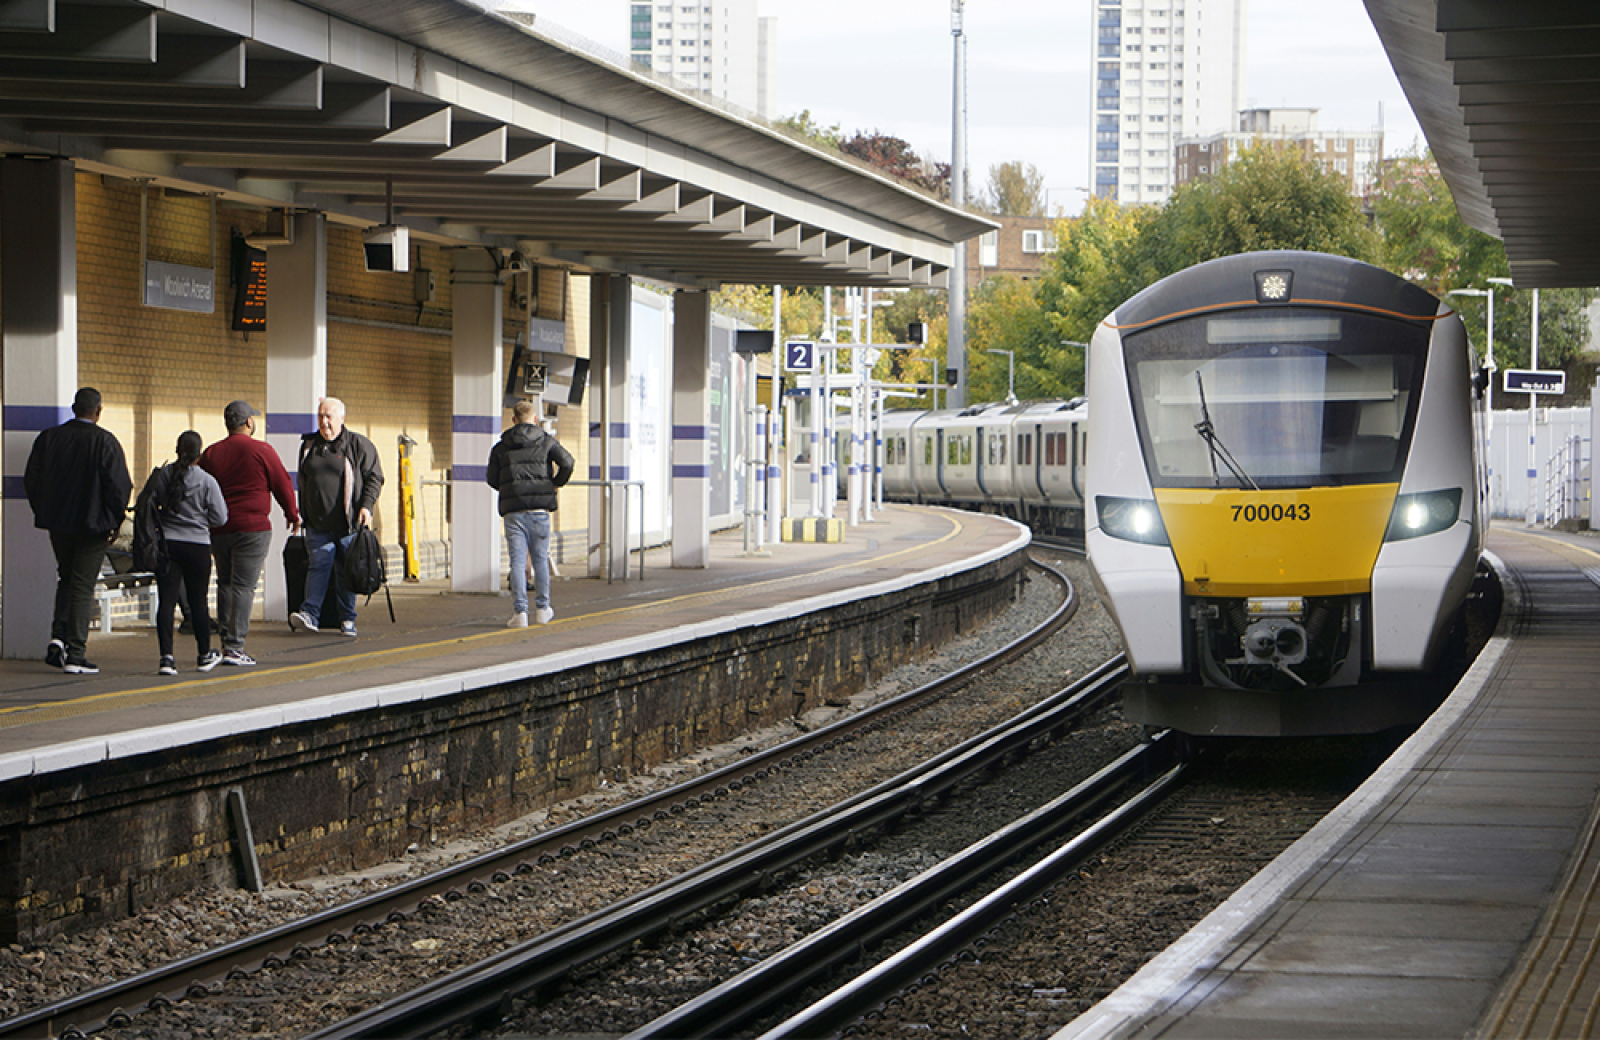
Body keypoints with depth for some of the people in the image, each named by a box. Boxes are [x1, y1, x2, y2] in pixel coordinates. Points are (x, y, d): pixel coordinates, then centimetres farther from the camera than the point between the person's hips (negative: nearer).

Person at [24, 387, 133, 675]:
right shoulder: (105, 441, -12)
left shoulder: (47, 438, 1)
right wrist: (114, 522, -1)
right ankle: (75, 655, -2)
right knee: (82, 587, 0)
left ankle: (58, 637, 4)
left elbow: (31, 480, 7)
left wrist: (45, 513, 16)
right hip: (93, 525, -4)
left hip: (58, 524, 4)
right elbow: (119, 486, -14)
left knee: (66, 580, 21)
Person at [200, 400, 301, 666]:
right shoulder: (261, 451, -3)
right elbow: (282, 485, 2)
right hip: (253, 527, -4)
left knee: (224, 583, 17)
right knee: (243, 586, -5)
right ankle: (235, 647, -9)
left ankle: (225, 639, 16)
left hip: (218, 530, 4)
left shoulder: (210, 454, 8)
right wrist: (292, 515, 19)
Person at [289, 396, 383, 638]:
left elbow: (374, 478, 1)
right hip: (317, 524, 3)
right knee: (319, 565, -8)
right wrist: (300, 513, 17)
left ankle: (347, 620, 7)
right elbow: (302, 482, 22)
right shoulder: (309, 445, 13)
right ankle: (310, 614, -14)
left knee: (346, 571, 2)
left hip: (348, 525, -3)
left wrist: (367, 506, -11)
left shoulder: (358, 445, 1)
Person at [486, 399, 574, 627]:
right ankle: (542, 609, 16)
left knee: (517, 561, -1)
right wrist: (557, 483, 10)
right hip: (539, 508, -1)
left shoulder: (500, 447, 10)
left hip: (512, 510, 1)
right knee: (540, 558, 11)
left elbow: (492, 479, 10)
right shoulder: (546, 441, 5)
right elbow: (567, 462, -7)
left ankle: (520, 612, -8)